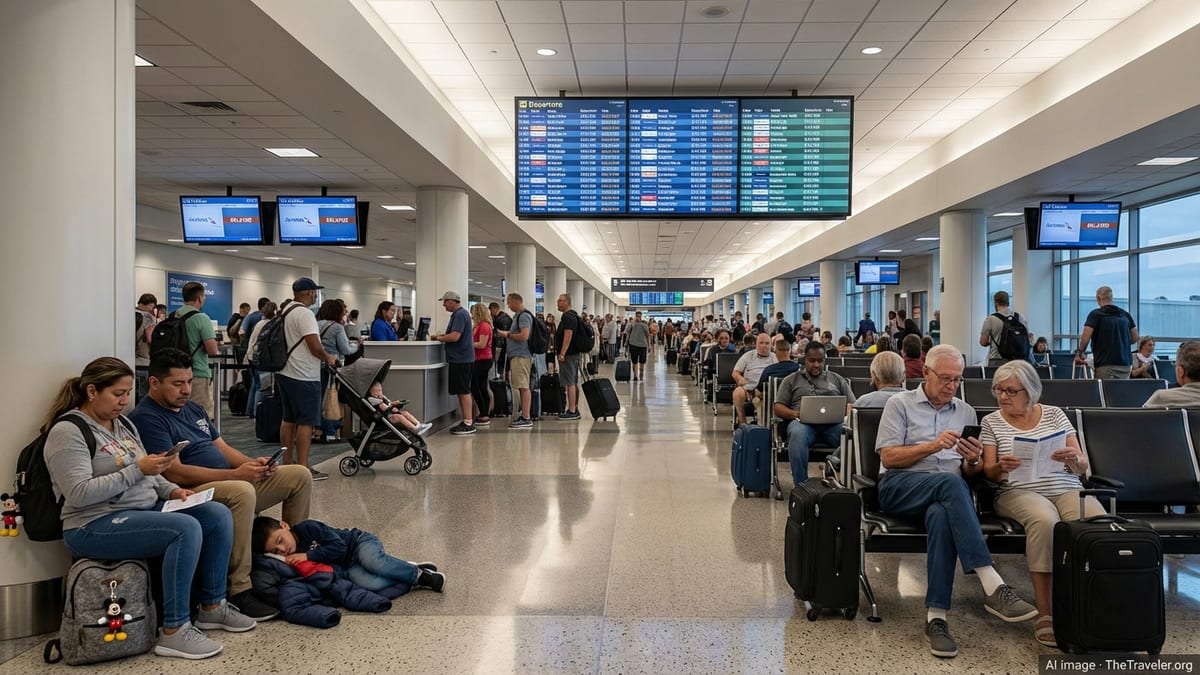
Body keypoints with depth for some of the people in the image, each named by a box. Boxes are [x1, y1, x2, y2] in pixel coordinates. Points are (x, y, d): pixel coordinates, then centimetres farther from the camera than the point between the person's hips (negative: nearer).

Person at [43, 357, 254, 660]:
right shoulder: (68, 432, -12)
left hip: (145, 509, 9)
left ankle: (212, 607, 3)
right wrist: (138, 469, -23)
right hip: (96, 525, -9)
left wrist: (172, 490, 1)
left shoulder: (123, 424, 14)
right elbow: (78, 494, -22)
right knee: (186, 528, -30)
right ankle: (174, 632, -22)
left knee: (217, 515, -7)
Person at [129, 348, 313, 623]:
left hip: (234, 485, 9)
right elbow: (174, 473, -19)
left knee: (300, 476, 1)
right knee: (242, 492, -39)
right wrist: (234, 475, -24)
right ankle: (238, 591, -33)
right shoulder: (146, 418, -10)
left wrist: (253, 464, -3)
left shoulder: (192, 408, 19)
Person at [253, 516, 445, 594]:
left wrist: (308, 555, -26)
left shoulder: (306, 528, -20)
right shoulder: (292, 560, -5)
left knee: (374, 563, -38)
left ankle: (417, 572, -14)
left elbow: (339, 546, -23)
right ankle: (417, 579, -12)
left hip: (359, 542, -3)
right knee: (369, 584, -29)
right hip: (347, 568, 3)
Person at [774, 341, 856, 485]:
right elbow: (778, 408, 15)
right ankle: (801, 486, -37)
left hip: (833, 423, 1)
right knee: (797, 435, -40)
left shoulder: (837, 380, 28)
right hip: (803, 422, -1)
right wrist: (795, 414, -8)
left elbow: (852, 406, 20)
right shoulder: (791, 380, 23)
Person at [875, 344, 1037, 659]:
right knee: (950, 482, -37)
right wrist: (933, 446, -13)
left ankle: (936, 616, -39)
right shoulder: (900, 404, 9)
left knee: (941, 515, -37)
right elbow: (887, 458, -2)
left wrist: (974, 460, -8)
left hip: (947, 491, 3)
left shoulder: (966, 411, 21)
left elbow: (972, 473, 16)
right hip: (900, 487, -3)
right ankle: (993, 588, -42)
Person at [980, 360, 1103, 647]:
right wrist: (1001, 467, -18)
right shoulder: (992, 422, 11)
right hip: (1018, 491, -2)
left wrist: (1073, 458, -11)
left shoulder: (1055, 415, 15)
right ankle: (1045, 612, -33)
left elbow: (1082, 467, 13)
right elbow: (989, 473, 6)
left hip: (1068, 489, 2)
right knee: (1044, 521, -37)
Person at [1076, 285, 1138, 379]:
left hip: (1106, 365, -5)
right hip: (1125, 364, 5)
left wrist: (1080, 353, 1)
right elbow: (1135, 338, 13)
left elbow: (1085, 338, -13)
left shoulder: (1096, 314, -5)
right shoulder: (1125, 314, 11)